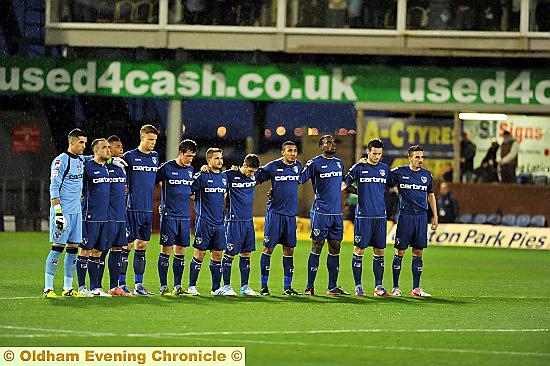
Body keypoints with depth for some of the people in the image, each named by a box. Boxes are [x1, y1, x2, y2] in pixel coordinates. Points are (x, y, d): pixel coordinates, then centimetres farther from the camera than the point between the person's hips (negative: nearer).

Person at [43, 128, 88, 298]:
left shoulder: (81, 160, 13)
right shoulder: (60, 161, -10)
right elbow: (54, 188, -14)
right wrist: (58, 212, -21)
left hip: (76, 211, 8)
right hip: (63, 212, -8)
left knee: (73, 248, 7)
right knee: (58, 247, -9)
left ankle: (68, 288, 11)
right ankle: (48, 288, -6)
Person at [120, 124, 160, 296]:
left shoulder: (155, 157, 12)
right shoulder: (129, 156, -4)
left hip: (148, 209, 5)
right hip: (133, 209, -5)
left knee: (142, 246, 8)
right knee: (128, 245, -3)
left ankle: (139, 285, 13)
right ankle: (121, 284, 2)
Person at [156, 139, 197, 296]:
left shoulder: (191, 170, 12)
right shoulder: (167, 168, -6)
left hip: (185, 216, 5)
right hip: (169, 215, -5)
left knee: (181, 251, 6)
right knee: (166, 249, -5)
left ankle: (177, 286, 12)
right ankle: (163, 286, -1)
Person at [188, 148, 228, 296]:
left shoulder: (224, 177, 13)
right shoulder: (201, 176, -7)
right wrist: (198, 199, -8)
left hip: (219, 222, 6)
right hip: (204, 221, -6)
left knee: (217, 254, 7)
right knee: (199, 254, -3)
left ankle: (217, 288, 14)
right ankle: (192, 287, 3)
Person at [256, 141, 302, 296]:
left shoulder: (298, 166, 9)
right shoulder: (273, 166, -5)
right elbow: (255, 178, 2)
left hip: (291, 214, 5)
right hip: (275, 212, -5)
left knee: (289, 249, 6)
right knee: (268, 248, -3)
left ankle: (287, 287, 12)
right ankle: (264, 286, 2)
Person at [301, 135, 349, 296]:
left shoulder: (339, 163, 15)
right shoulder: (315, 163, -4)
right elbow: (299, 180, -4)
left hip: (337, 213, 6)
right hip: (320, 212, -6)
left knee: (335, 249, 6)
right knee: (316, 248, -5)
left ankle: (332, 287, 11)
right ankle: (309, 287, -2)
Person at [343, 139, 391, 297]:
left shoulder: (384, 168, 11)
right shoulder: (359, 167, -2)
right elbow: (345, 183, 3)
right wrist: (360, 192, 1)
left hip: (380, 215, 4)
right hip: (363, 215, -4)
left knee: (379, 251, 5)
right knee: (359, 250, -3)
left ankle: (378, 286, 10)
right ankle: (358, 286, 2)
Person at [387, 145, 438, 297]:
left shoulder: (427, 175, 11)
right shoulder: (399, 172, -1)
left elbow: (431, 196, 20)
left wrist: (435, 216, 17)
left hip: (421, 216, 3)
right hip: (405, 215, -3)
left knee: (418, 253, 5)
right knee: (400, 252, -2)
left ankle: (416, 288, 9)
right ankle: (395, 288, 3)